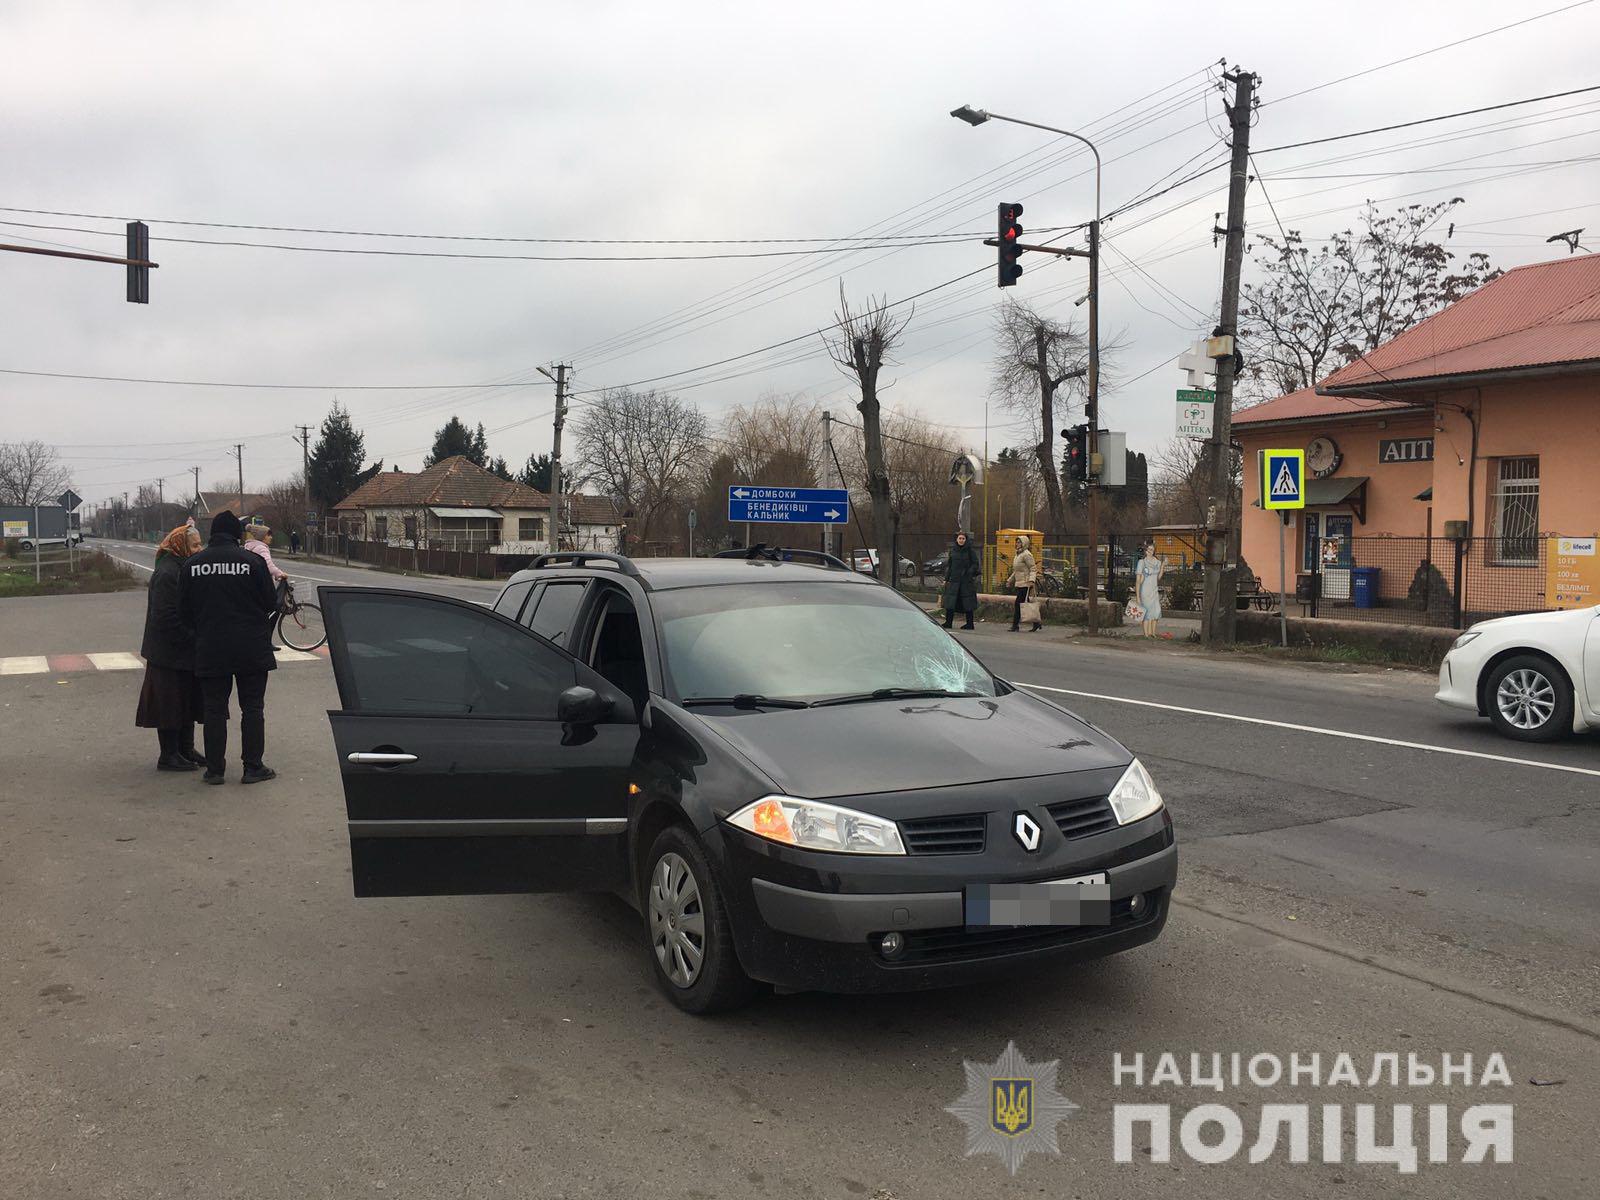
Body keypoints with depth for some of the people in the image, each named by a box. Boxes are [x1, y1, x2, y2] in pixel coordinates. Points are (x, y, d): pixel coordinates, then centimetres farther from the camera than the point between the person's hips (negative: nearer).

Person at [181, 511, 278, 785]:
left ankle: (215, 768, 12)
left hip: (210, 649, 2)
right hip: (251, 648, -2)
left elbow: (187, 611, 7)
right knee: (252, 708, 7)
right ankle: (253, 767, 8)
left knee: (214, 709, 9)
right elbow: (270, 603, -4)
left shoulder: (192, 565, 0)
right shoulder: (253, 561, -10)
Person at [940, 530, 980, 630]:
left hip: (966, 581, -3)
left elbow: (975, 564, 0)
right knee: (950, 603, -1)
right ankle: (948, 622, 5)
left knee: (967, 603, 1)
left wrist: (969, 573, -13)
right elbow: (948, 565, 13)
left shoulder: (970, 551, -1)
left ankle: (970, 624, 8)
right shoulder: (952, 550, 9)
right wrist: (946, 579, 9)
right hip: (954, 580, 4)